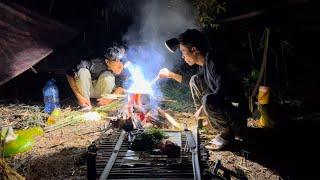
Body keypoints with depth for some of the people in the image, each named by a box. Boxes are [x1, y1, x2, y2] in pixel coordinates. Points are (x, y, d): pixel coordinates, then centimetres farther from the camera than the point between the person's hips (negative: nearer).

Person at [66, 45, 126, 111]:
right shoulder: (95, 64, -33)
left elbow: (121, 88, -9)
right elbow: (69, 75, -27)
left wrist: (109, 99, -26)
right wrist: (79, 96, -33)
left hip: (102, 91, 1)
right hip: (85, 90, -1)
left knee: (108, 76, -29)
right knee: (83, 72, -30)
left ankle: (103, 104, -6)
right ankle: (85, 105, -14)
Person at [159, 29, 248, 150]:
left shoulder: (213, 61, -21)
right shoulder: (204, 64, 7)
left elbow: (222, 89, -33)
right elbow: (194, 85, 25)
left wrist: (202, 108, -24)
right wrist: (170, 75, 25)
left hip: (237, 114, -9)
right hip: (222, 105, 9)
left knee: (208, 100, -36)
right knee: (195, 80, 6)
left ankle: (227, 132, -7)